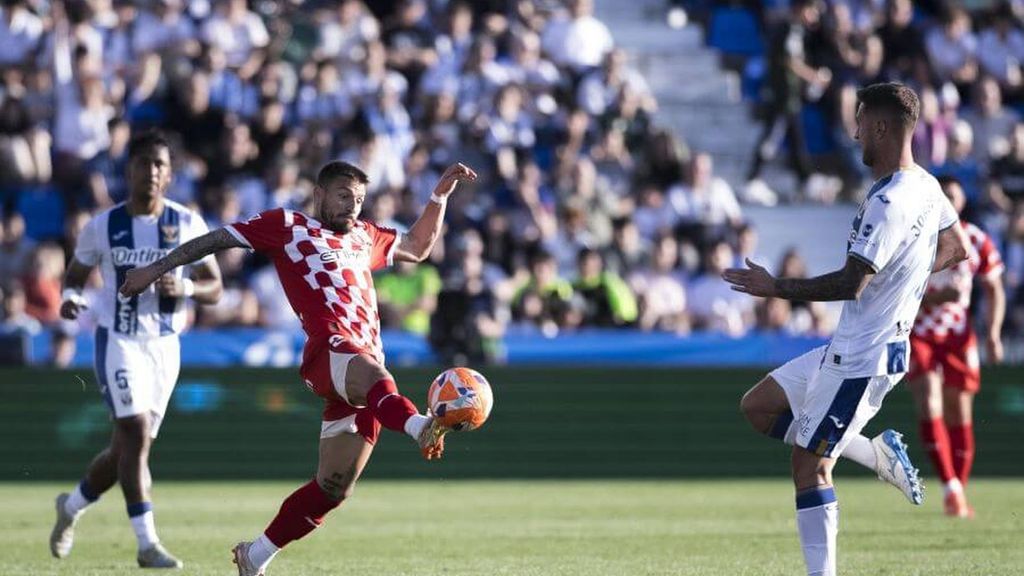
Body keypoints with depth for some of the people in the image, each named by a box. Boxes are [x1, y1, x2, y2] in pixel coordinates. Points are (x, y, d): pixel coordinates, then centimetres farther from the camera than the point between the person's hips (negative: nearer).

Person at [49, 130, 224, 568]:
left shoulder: (188, 225, 1)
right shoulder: (102, 226, -2)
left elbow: (214, 288, 4)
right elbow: (75, 274, 11)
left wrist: (186, 287, -18)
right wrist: (69, 297, -12)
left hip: (164, 346, 3)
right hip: (118, 341, -3)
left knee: (126, 448, 9)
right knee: (136, 434, -19)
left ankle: (72, 506, 36)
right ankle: (147, 543, -18)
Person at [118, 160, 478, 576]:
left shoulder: (364, 237, 32)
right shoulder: (288, 226, 14)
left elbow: (417, 248, 45)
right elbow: (217, 239, 16)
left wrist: (441, 195, 35)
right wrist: (157, 268, 12)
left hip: (366, 365, 7)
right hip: (330, 349, -7)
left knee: (332, 489, 3)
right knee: (369, 372, -42)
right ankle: (422, 428, -76)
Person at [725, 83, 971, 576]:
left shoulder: (888, 203, -24)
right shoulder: (927, 187, 7)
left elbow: (850, 284, -29)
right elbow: (956, 248, 23)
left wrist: (774, 288, -19)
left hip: (861, 358, -10)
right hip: (848, 350, 10)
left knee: (809, 465, -5)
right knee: (757, 407, 15)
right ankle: (880, 454, 14)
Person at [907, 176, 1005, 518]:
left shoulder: (976, 241, 0)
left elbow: (994, 291, 8)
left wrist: (993, 334, -5)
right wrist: (933, 298, -26)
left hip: (958, 335, 3)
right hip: (917, 333, -3)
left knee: (960, 416, 4)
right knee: (929, 405, -19)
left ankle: (959, 497, 14)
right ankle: (950, 486, -24)